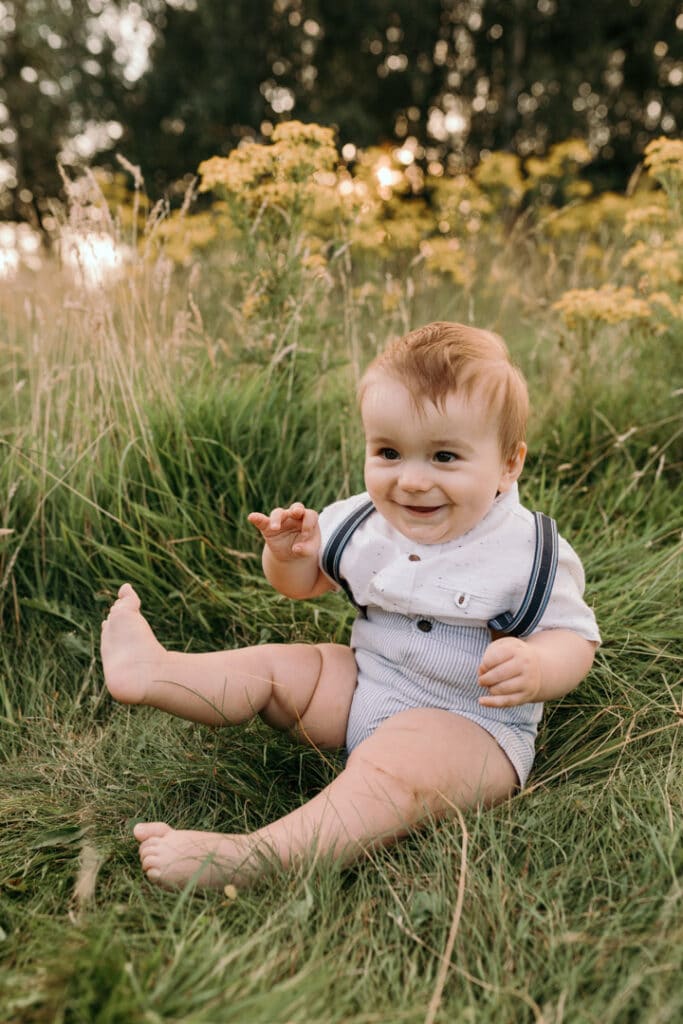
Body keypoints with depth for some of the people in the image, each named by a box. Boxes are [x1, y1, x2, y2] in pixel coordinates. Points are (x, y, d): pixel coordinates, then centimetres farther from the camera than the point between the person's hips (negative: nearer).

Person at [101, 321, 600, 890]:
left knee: (390, 768, -33)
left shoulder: (527, 554, -16)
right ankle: (148, 671, 12)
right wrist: (290, 552, -12)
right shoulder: (363, 522, -1)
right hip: (363, 685, 7)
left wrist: (536, 669, -34)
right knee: (276, 664, 3)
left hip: (469, 724, -6)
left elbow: (574, 639, -11)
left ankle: (255, 856, -45)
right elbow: (304, 584, 12)